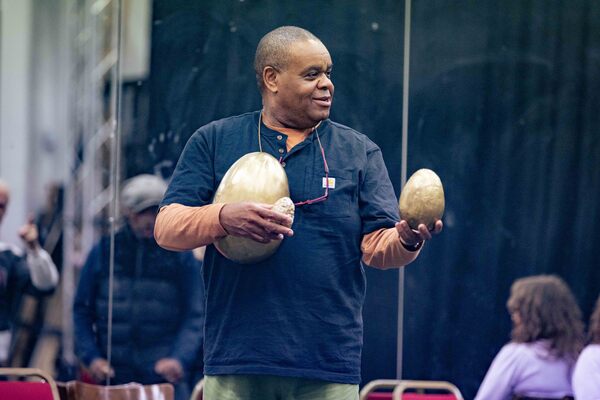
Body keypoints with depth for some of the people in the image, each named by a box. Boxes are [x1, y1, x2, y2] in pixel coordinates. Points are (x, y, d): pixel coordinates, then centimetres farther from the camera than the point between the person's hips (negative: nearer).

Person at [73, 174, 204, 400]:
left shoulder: (180, 256, 6)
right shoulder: (103, 252, 9)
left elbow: (194, 316, 3)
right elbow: (82, 311, 10)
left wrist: (180, 358, -13)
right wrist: (91, 357, -4)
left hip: (165, 381, -1)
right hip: (113, 379, 1)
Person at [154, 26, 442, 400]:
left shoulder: (360, 151, 12)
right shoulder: (213, 142, 9)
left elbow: (377, 246, 4)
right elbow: (167, 227, 1)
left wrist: (405, 240, -20)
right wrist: (224, 218, -19)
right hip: (236, 360, -1)